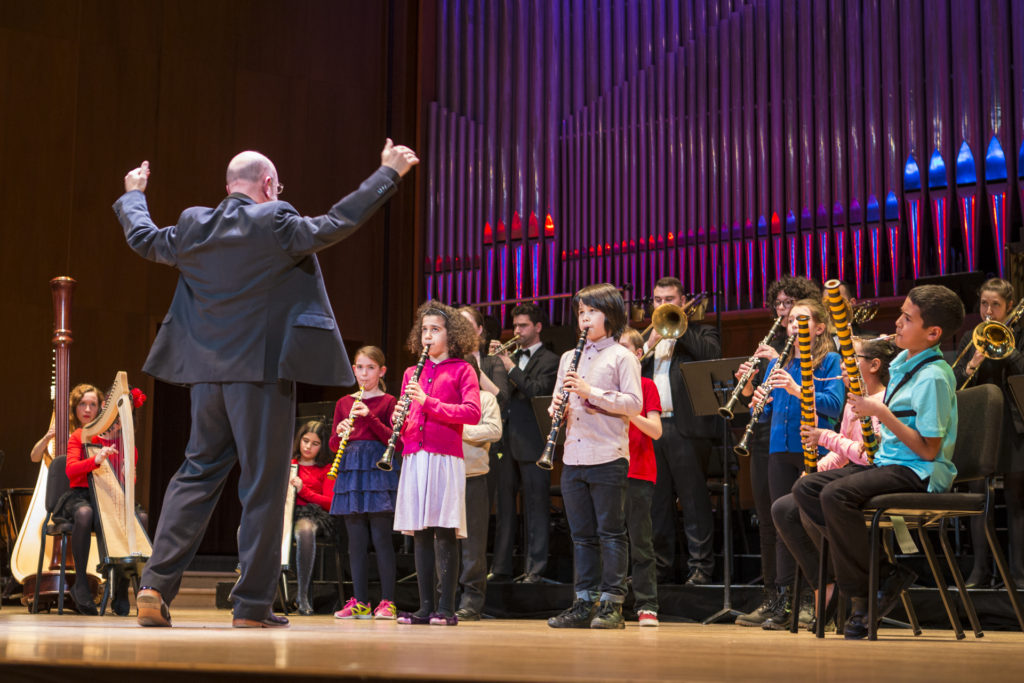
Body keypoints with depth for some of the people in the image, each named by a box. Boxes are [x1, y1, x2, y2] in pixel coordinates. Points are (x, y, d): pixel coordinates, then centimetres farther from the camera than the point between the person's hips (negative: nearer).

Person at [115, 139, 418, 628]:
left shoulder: (193, 228, 8)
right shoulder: (276, 226, -9)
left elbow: (142, 238, 24)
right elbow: (337, 224, -12)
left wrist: (132, 195, 44)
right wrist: (389, 173, -3)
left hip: (207, 371, 6)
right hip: (262, 370, -5)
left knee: (196, 474, 13)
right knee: (263, 483, 1)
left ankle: (156, 586, 4)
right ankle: (252, 603, 4)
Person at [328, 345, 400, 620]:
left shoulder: (388, 402, 3)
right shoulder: (343, 403, 15)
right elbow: (333, 445, 14)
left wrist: (370, 417, -17)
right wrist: (340, 433, -8)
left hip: (379, 473, -4)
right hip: (350, 472, 4)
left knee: (381, 538, -6)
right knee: (356, 540, 5)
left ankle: (387, 601, -2)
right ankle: (360, 602, 9)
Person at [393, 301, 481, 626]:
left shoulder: (461, 370, 4)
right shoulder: (412, 373, 18)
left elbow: (472, 413, -8)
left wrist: (428, 402, -15)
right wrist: (400, 421, -4)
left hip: (445, 457, -5)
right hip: (414, 458, 5)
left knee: (444, 533, -5)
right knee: (420, 534, 5)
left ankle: (446, 608, -1)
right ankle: (425, 607, 10)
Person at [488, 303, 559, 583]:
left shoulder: (549, 361, 0)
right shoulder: (510, 357, 18)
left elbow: (537, 392, -14)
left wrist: (511, 368, -13)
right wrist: (492, 359, -2)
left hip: (531, 443, -6)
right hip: (504, 441, 6)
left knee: (536, 510, -2)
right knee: (503, 508, 10)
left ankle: (535, 569, 1)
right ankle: (501, 567, 16)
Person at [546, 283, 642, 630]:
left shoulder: (622, 357, 0)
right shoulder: (569, 358, 17)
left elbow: (634, 404, -10)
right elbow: (557, 403, 19)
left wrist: (592, 392, -17)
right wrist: (557, 408, -4)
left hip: (608, 457, -6)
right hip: (574, 458, 6)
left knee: (611, 533, -1)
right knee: (582, 535, 9)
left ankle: (612, 605, 2)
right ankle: (584, 603, 14)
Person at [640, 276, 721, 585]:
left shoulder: (699, 332, 11)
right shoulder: (646, 337, 22)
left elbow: (713, 354, -11)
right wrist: (650, 343, -3)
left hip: (686, 427, -5)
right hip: (651, 427, 5)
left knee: (694, 501, -5)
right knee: (657, 502, 7)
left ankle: (700, 567, -2)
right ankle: (661, 566, 14)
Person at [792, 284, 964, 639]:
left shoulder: (933, 376, -16)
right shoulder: (901, 362, 13)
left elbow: (928, 450, -20)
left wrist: (882, 414, -20)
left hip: (920, 473, -10)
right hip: (887, 462, 10)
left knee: (836, 495, -31)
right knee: (805, 488, -3)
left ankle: (861, 596, -14)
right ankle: (886, 571, -5)